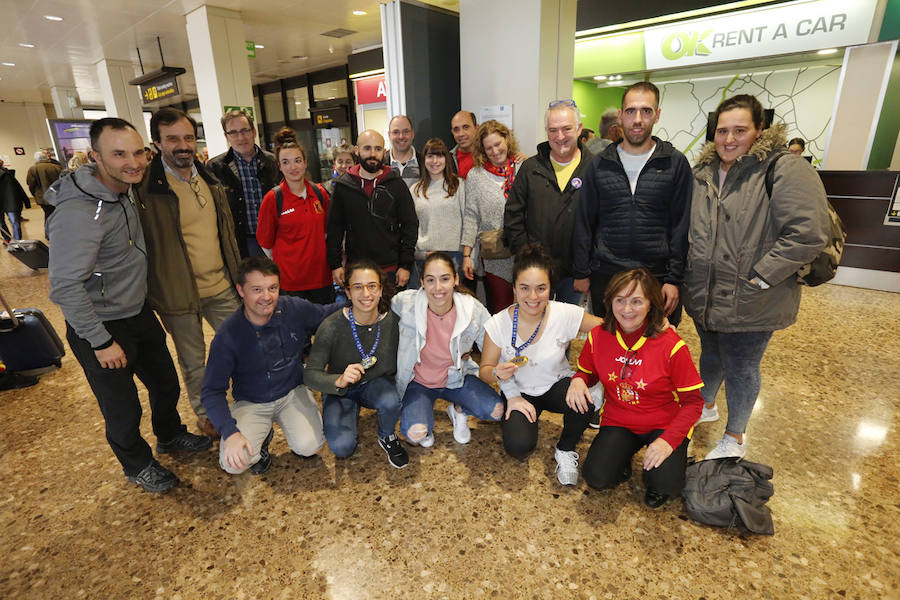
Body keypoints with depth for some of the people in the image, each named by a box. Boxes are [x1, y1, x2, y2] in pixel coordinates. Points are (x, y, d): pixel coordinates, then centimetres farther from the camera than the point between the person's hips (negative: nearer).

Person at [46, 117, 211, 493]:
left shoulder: (126, 191, 1)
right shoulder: (79, 212, -27)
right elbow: (65, 287, -26)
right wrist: (102, 342, -21)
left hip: (140, 314, 8)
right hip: (101, 328, -8)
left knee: (166, 383, 22)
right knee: (123, 410, 11)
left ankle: (170, 436, 49)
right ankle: (138, 466, 37)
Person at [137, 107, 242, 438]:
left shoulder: (209, 179, 7)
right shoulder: (146, 187, -13)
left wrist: (236, 273, 15)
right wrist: (155, 291, -12)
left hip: (221, 286, 5)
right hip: (179, 293, -5)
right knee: (193, 361, 12)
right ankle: (205, 413, 35)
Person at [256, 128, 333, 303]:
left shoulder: (319, 193, 3)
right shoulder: (272, 198, -8)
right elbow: (265, 242, 1)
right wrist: (285, 263, 9)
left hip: (322, 275, 4)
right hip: (290, 281, -4)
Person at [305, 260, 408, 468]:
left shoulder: (391, 320, -17)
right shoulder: (332, 326, -25)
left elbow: (393, 366, -3)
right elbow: (311, 374, -23)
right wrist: (339, 381, -41)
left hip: (374, 383, 1)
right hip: (338, 390, -1)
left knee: (390, 402, -32)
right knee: (341, 447, -21)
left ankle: (387, 437, 3)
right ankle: (350, 417, 15)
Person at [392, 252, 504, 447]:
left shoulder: (474, 310, -18)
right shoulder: (405, 303, -22)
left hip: (456, 378, 2)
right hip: (418, 381, -1)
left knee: (497, 410, -19)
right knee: (415, 432, -26)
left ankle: (458, 410, 14)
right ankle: (425, 422, 14)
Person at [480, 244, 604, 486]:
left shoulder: (566, 315, -20)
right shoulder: (498, 324, -19)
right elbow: (485, 369, -10)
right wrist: (498, 373, -32)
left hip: (557, 385, 1)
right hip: (518, 392, 0)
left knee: (582, 404, -32)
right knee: (518, 446, -24)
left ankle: (565, 450, 2)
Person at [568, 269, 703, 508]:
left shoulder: (671, 346, -19)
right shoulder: (598, 336, -9)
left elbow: (693, 401, -11)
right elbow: (587, 372, 9)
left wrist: (668, 440, -24)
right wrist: (578, 380, -17)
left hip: (665, 424, -2)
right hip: (618, 423, 2)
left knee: (666, 483, -26)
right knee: (596, 478, -18)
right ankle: (621, 459, 18)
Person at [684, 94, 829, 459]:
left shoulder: (786, 170, -13)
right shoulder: (703, 172, 8)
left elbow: (808, 232, -21)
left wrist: (759, 277, -21)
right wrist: (683, 272, 9)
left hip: (748, 302, -6)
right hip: (704, 296, 6)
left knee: (741, 369, 9)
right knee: (711, 355, 24)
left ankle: (734, 438, 30)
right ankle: (706, 406, 49)